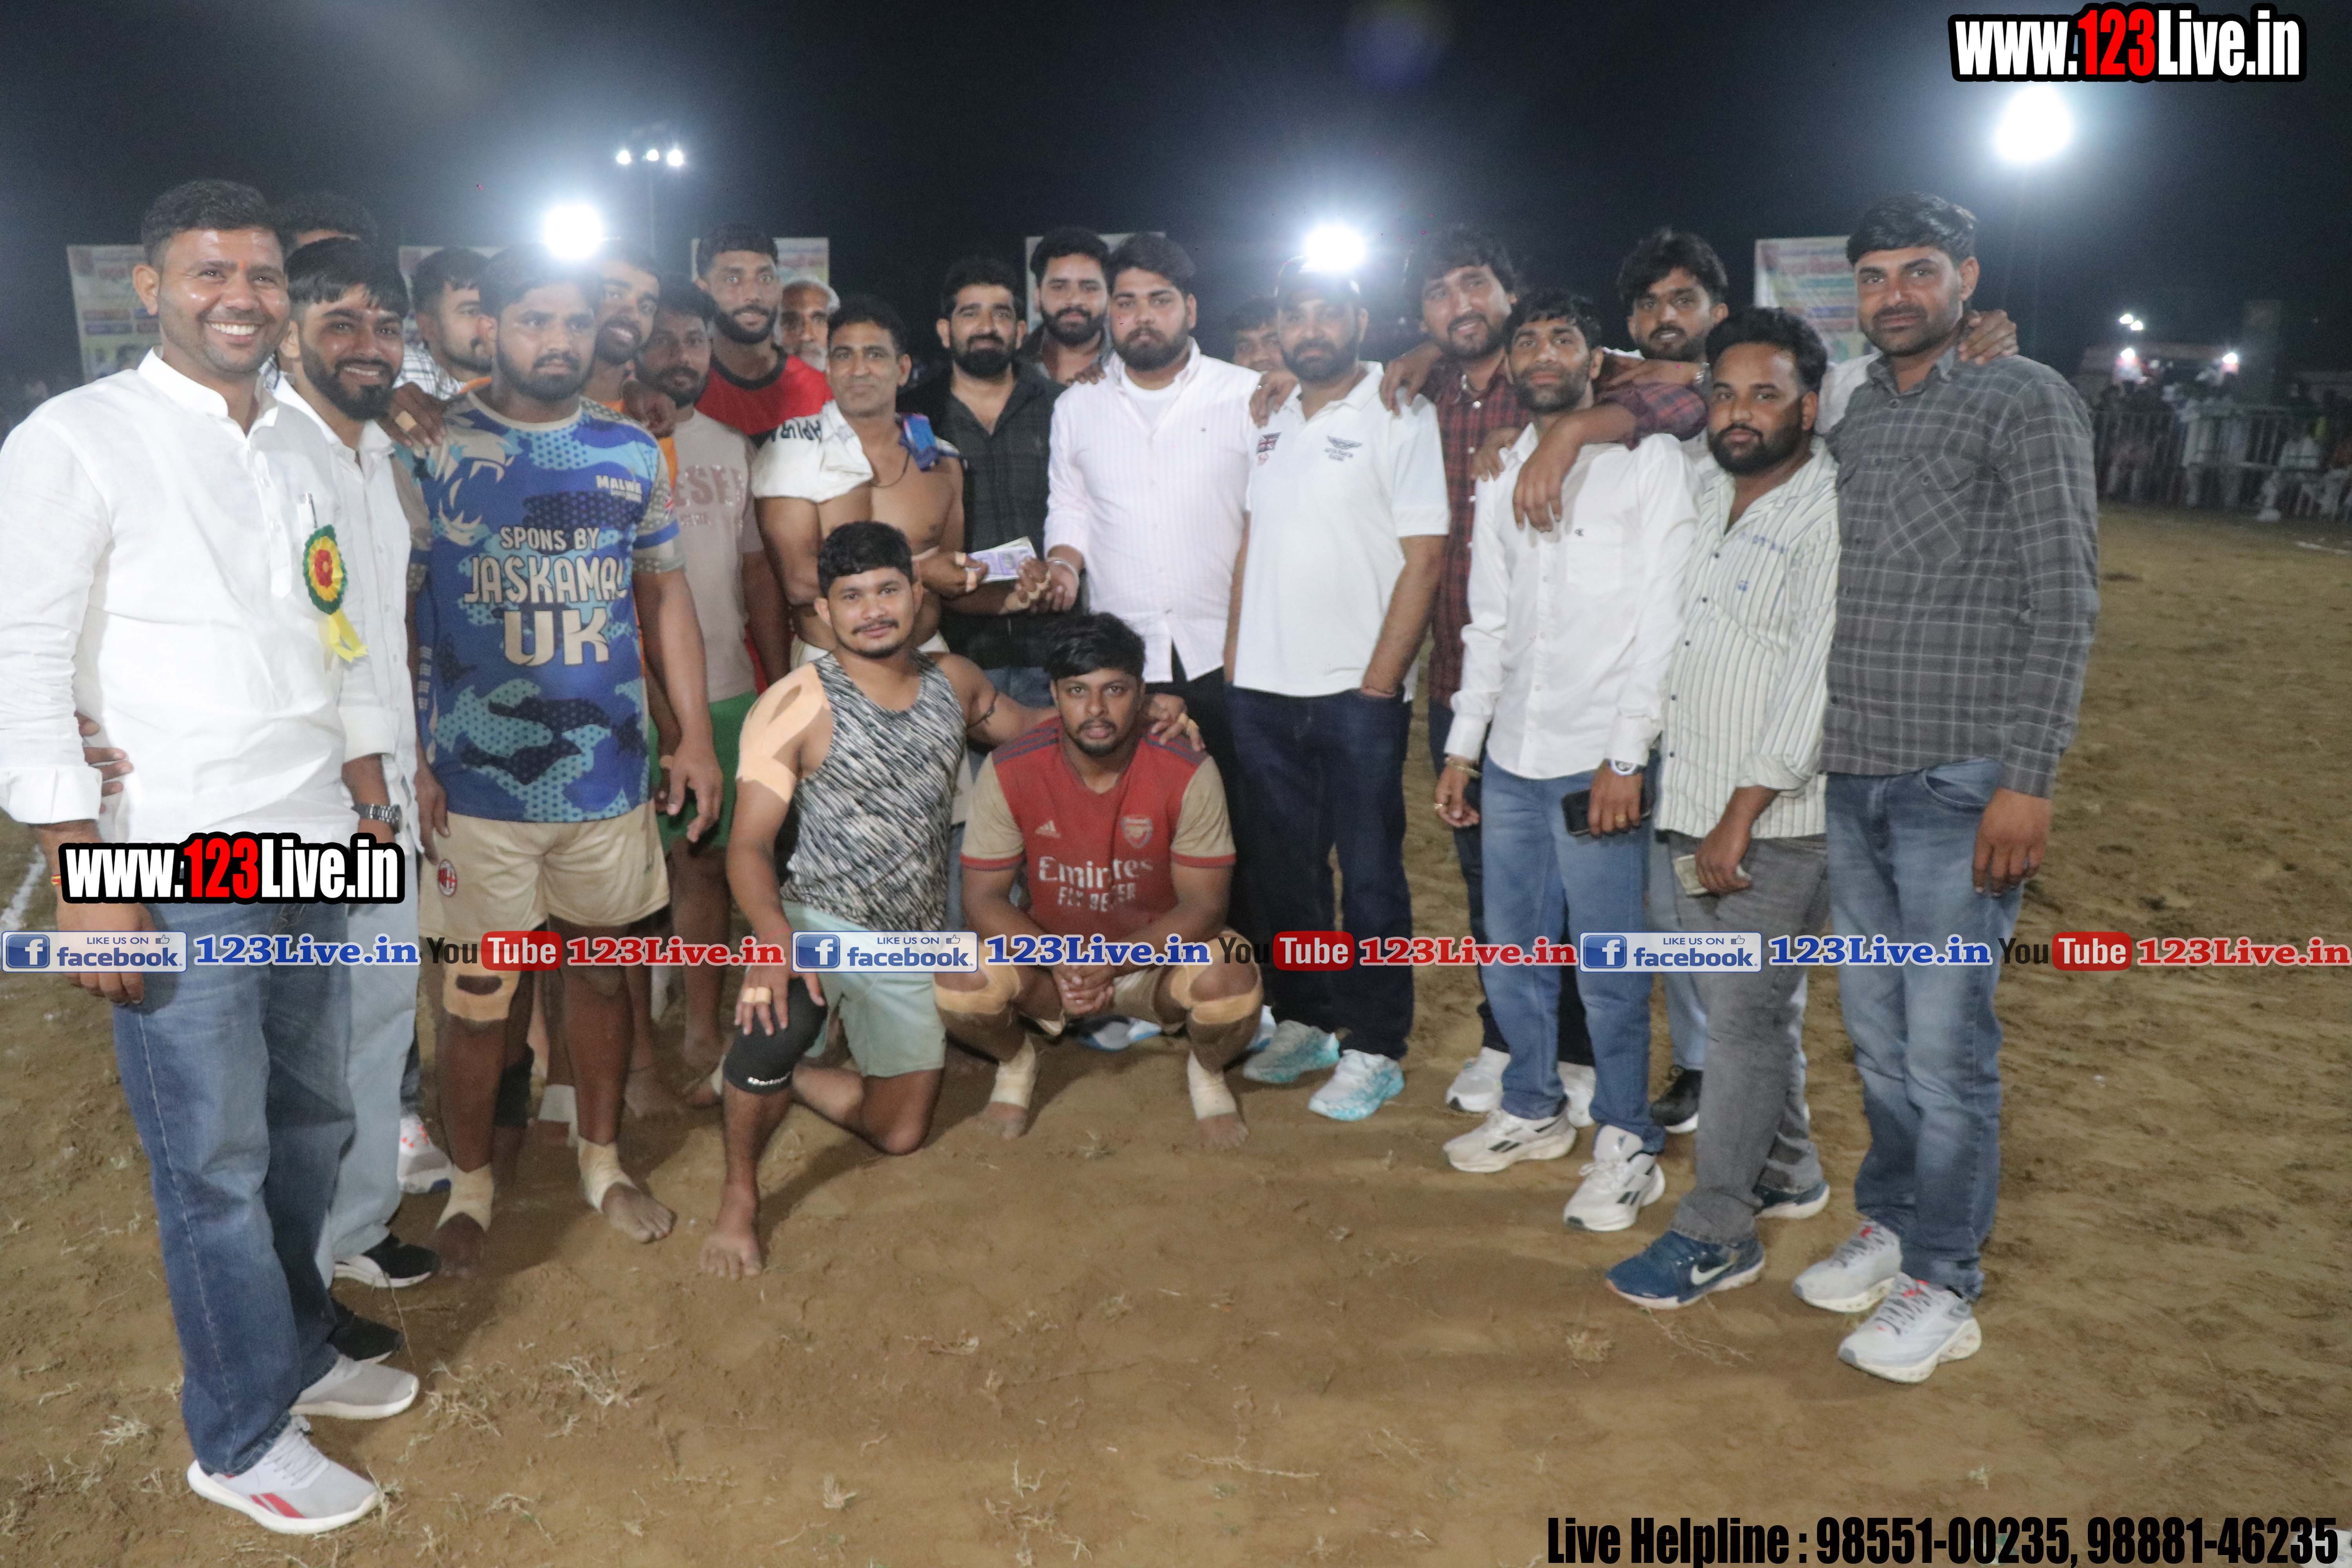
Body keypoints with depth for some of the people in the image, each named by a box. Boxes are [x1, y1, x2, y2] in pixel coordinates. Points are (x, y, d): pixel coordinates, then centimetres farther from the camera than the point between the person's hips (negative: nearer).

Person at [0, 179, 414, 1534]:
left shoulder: (306, 446, 12)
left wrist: (372, 801, 15)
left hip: (314, 852, 6)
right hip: (176, 868, -6)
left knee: (314, 1123, 16)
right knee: (214, 1160, 4)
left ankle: (298, 1348, 37)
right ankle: (246, 1438, 21)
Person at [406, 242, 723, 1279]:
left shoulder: (632, 455, 7)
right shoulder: (431, 451, -4)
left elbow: (665, 596, 12)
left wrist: (695, 733, 7)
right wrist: (406, 761, -10)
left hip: (609, 773, 3)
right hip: (478, 779, -3)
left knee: (601, 969, 15)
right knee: (479, 994, 7)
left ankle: (603, 1162, 34)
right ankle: (469, 1180, 29)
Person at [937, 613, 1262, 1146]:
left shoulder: (1188, 773, -20)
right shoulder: (1008, 771, -17)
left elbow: (1203, 905, -17)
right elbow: (983, 898, -13)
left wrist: (1113, 962, -32)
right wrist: (1059, 963, -30)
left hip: (1158, 957, -1)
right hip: (1049, 953, 1)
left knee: (1229, 981, -33)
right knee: (960, 985, -28)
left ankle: (1207, 1071, 6)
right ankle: (1016, 1061, 10)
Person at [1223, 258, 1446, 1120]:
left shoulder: (1400, 417, -4)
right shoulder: (1269, 420, 13)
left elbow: (1423, 559, -9)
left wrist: (1379, 684, -14)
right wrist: (1233, 659, 8)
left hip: (1357, 691, -6)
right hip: (1262, 687, 6)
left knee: (1369, 871, 2)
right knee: (1284, 865, 13)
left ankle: (1373, 1049, 13)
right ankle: (1305, 1022, 28)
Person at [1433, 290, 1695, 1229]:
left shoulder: (1647, 462, -3)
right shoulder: (1501, 475, 14)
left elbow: (1662, 620, -9)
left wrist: (1626, 756, -14)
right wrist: (1462, 746, 13)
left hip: (1599, 757, -6)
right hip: (1513, 756, 6)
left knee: (1609, 969, -1)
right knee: (1510, 953, 13)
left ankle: (1629, 1144, 15)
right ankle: (1532, 1109, 31)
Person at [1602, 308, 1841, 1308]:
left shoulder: (1832, 515, -13)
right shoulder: (1710, 485, 9)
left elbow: (1813, 681, -19)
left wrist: (1742, 815, -20)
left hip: (1773, 822, -7)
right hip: (1694, 809, 7)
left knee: (1744, 1019, -1)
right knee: (1754, 1006, 18)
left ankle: (1717, 1234, 9)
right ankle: (1789, 1174, 36)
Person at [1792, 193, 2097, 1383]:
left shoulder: (2026, 402, -4)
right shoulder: (1850, 416, 13)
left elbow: (2063, 602, -10)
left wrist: (2028, 781, -15)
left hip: (1959, 785, -5)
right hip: (1852, 779, 6)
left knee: (1945, 1043, 1)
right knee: (1875, 1031, 14)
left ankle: (1942, 1284, 16)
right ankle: (1889, 1225, 32)